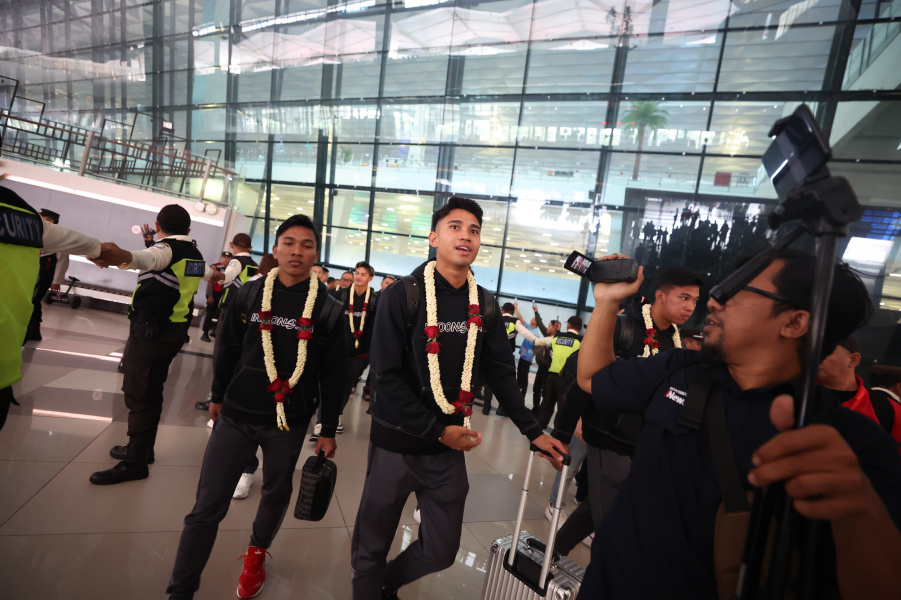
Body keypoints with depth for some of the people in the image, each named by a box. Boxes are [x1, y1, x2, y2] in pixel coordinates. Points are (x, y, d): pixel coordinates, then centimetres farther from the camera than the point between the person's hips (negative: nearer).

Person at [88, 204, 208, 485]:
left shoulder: (166, 248, -12)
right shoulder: (195, 254, 13)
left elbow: (149, 258, -38)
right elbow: (209, 273, 37)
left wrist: (122, 257, -59)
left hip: (150, 329, -9)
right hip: (174, 330, 9)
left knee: (138, 394, -4)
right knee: (151, 392, 18)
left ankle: (135, 463, 2)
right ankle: (141, 449, 30)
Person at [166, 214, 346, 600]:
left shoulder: (329, 309, -9)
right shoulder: (248, 295, -3)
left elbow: (333, 375, -5)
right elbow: (227, 349, 9)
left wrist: (328, 431, -2)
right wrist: (218, 395, 17)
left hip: (289, 423, 0)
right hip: (236, 415, 1)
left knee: (276, 495, 19)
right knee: (207, 507, 4)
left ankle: (257, 551, 49)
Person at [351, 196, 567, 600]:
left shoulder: (485, 306, 1)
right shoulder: (401, 295, -13)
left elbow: (501, 375, 6)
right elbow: (387, 377, -16)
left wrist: (533, 431, 4)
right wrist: (437, 431, -16)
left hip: (449, 449, 4)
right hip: (397, 443, -3)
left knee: (441, 551, 16)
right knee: (372, 547, 14)